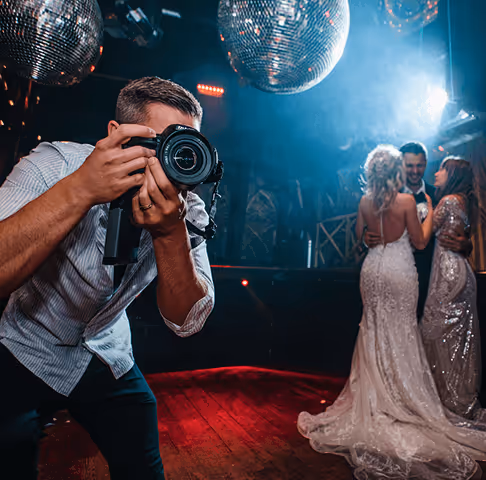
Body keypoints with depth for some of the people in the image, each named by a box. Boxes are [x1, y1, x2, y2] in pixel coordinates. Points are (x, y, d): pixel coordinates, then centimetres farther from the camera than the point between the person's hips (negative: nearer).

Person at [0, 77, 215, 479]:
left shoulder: (189, 207, -17)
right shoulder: (57, 164, -23)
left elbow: (185, 322, -24)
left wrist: (171, 231, -39)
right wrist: (79, 189, -45)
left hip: (109, 360, 2)